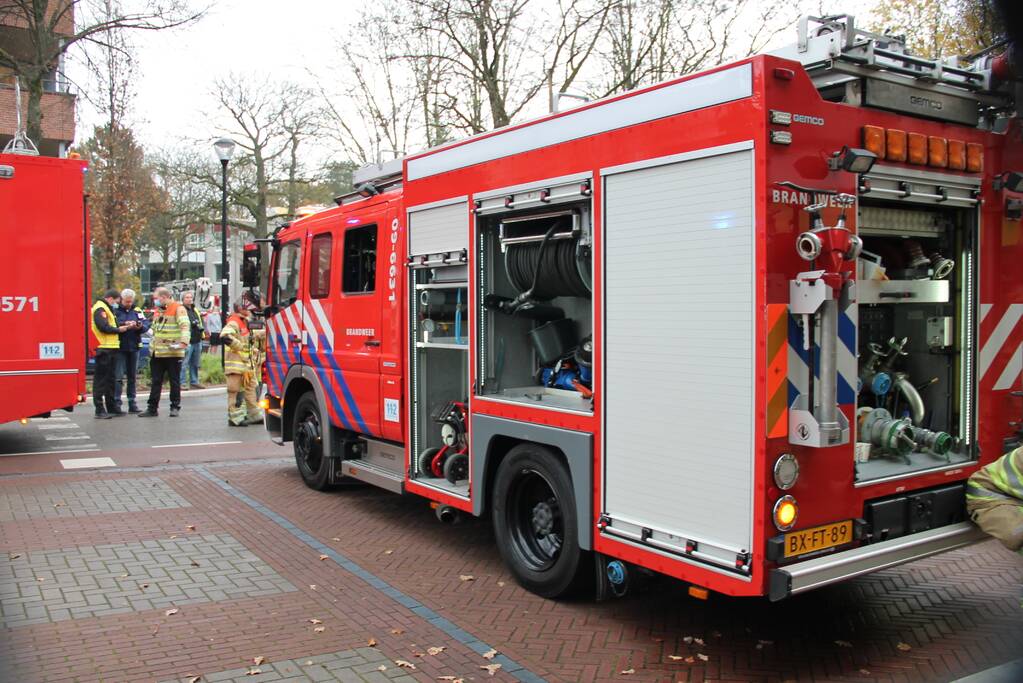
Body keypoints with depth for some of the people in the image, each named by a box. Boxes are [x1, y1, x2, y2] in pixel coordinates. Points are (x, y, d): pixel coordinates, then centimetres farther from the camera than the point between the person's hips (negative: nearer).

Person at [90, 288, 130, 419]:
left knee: (110, 379, 16)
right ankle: (100, 410, -4)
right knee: (101, 380, -6)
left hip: (110, 348, 11)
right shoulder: (100, 309, -11)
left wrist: (123, 325, 6)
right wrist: (118, 329, -9)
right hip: (103, 349, -10)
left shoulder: (106, 308, 22)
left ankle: (111, 407, 24)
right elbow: (103, 327, -22)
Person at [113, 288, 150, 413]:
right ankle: (116, 403, -2)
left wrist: (141, 326, -20)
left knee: (132, 376, 11)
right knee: (118, 377, -6)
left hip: (134, 347, 4)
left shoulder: (137, 311, 8)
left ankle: (132, 403, 19)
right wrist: (124, 324, -29)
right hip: (120, 348, -4)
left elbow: (146, 324, 0)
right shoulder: (115, 310, -4)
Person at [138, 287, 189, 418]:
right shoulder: (157, 311, 18)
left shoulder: (178, 309, -8)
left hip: (173, 353, -7)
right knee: (156, 381, 9)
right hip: (157, 353, 7)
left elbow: (185, 326, -20)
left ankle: (175, 407, 12)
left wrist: (183, 342, -34)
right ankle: (152, 408, 14)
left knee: (174, 381, 3)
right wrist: (152, 347, 23)